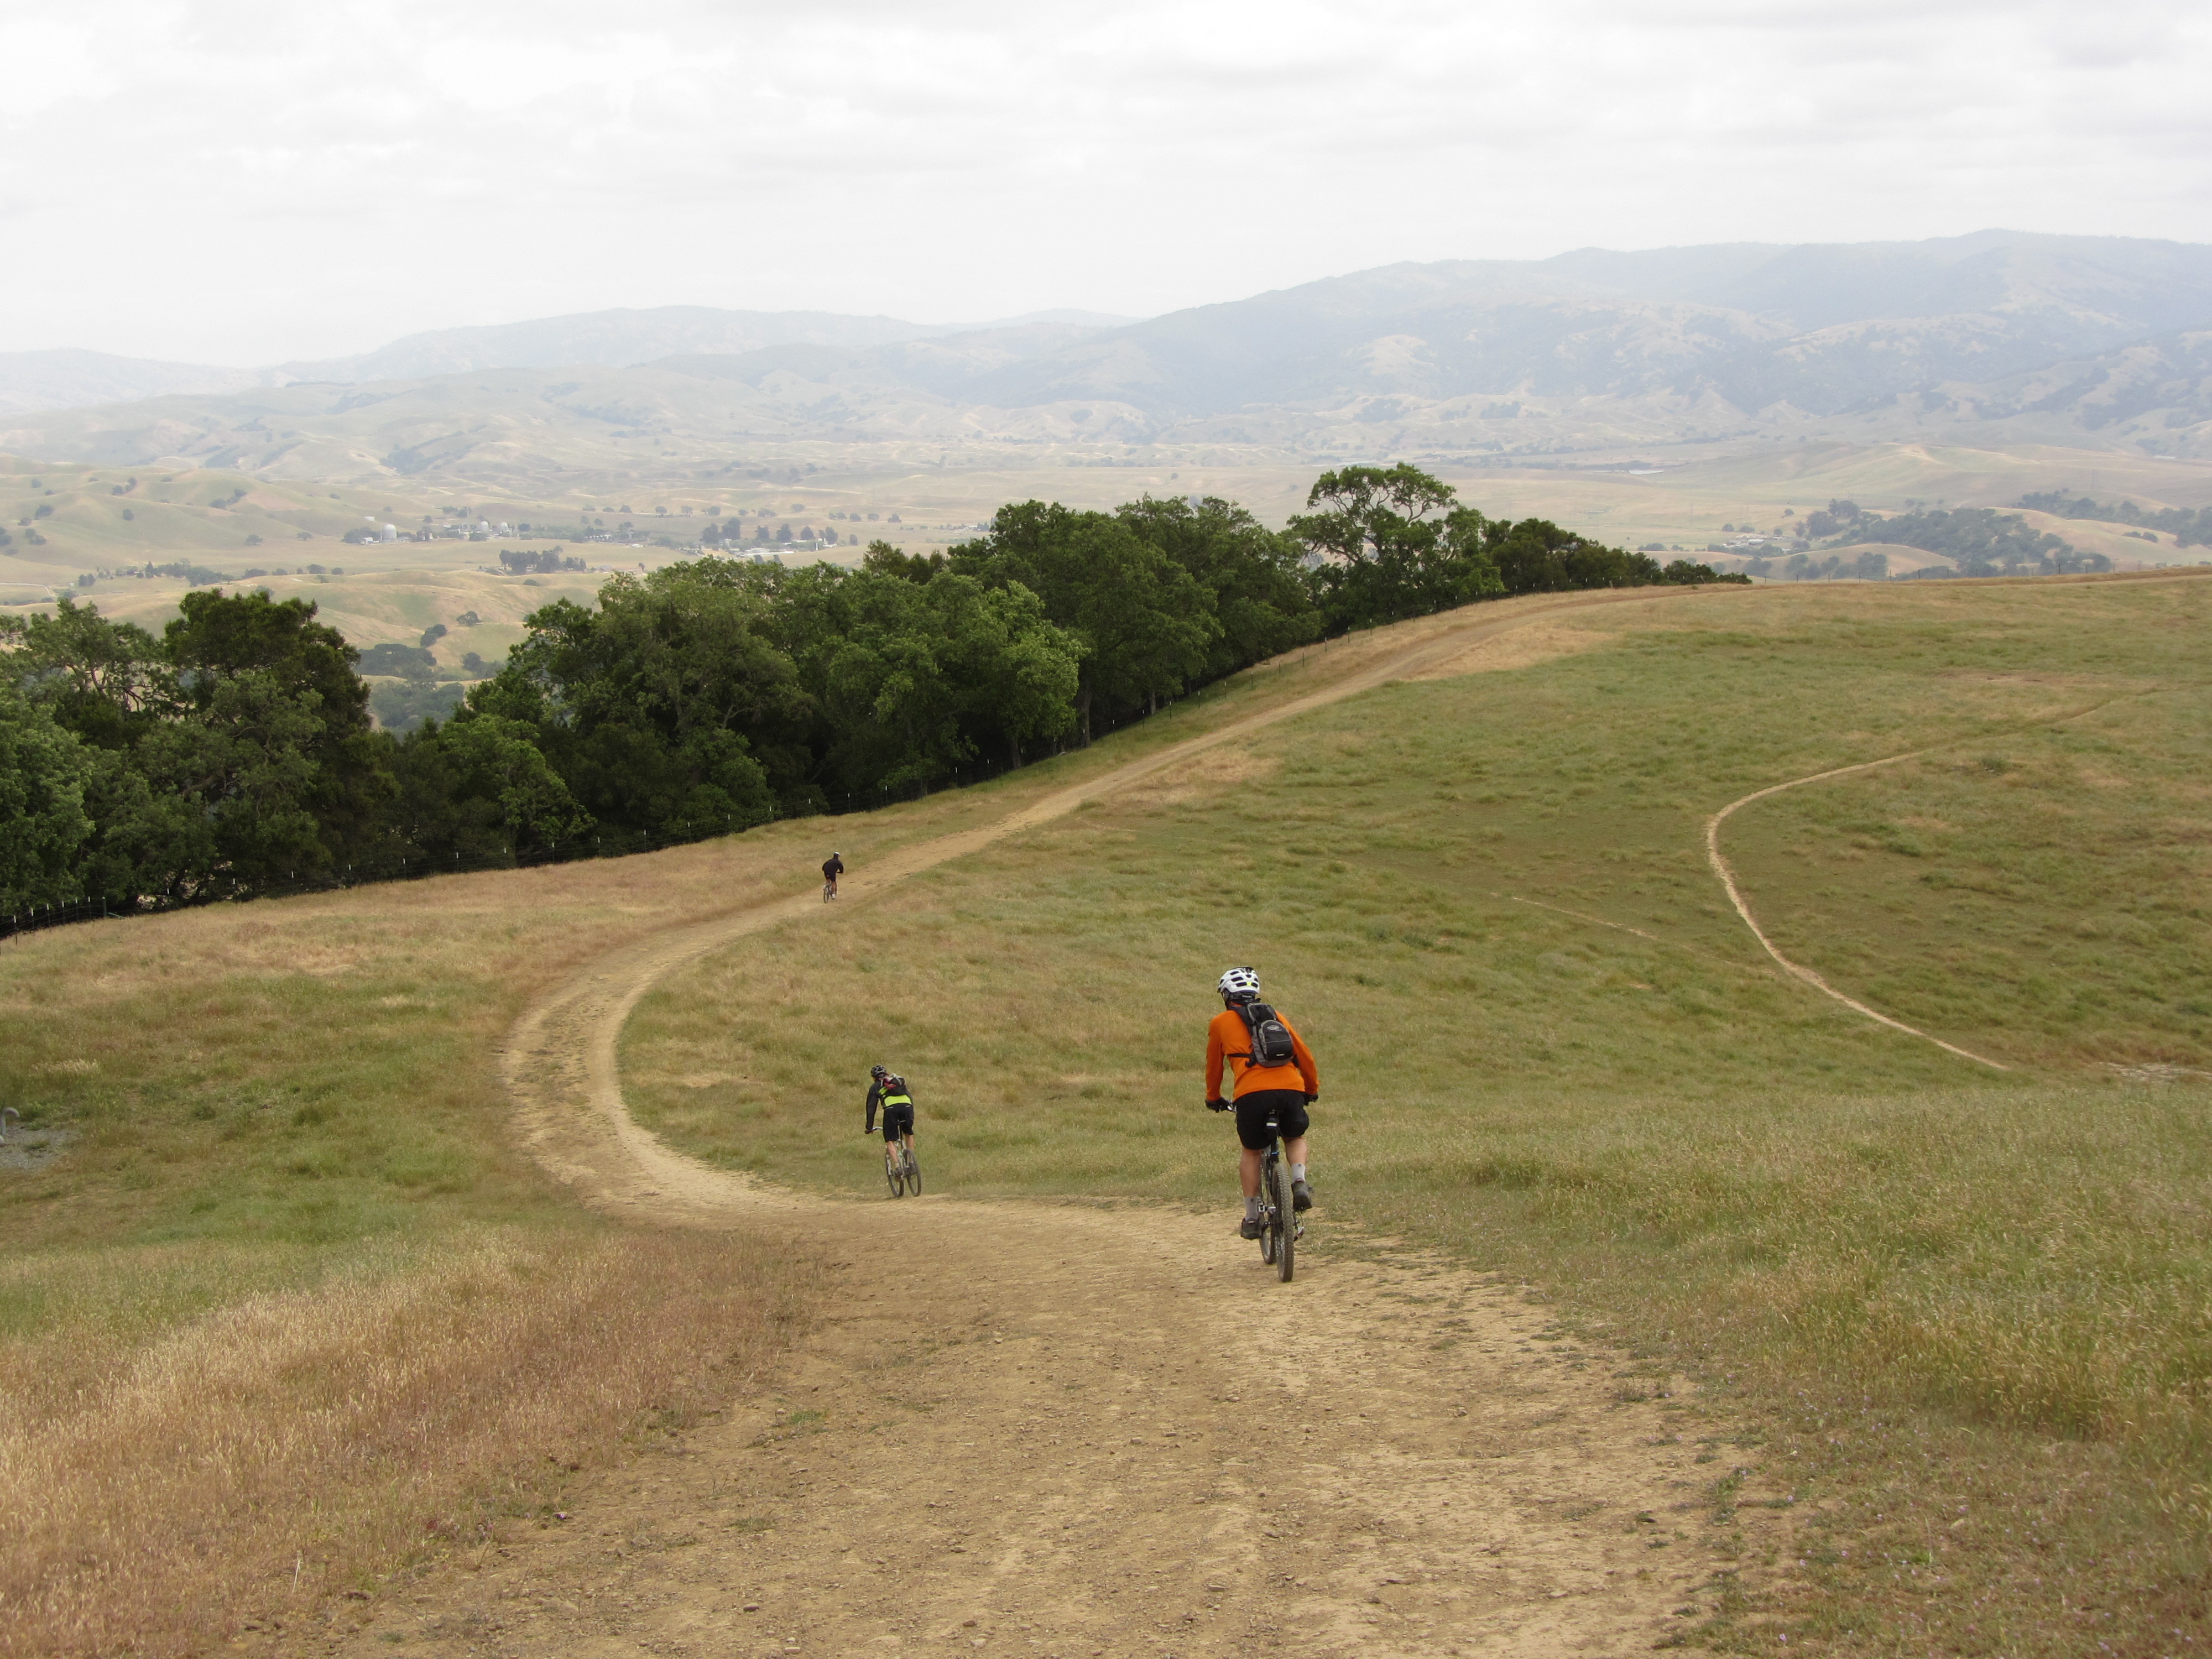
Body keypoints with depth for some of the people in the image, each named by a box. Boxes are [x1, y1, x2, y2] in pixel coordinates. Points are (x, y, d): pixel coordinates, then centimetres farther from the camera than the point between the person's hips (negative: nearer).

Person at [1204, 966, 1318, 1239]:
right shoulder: (1275, 1015, 26)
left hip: (1252, 1093, -2)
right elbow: (1305, 1056, 28)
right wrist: (1312, 1090, 43)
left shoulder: (1221, 1022, 19)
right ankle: (1299, 1182, 0)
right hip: (1291, 1087, 2)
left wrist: (1213, 1098, 45)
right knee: (1295, 1138, 28)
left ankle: (1252, 1219, 16)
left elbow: (1214, 1065, 28)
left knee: (1252, 1152, 19)